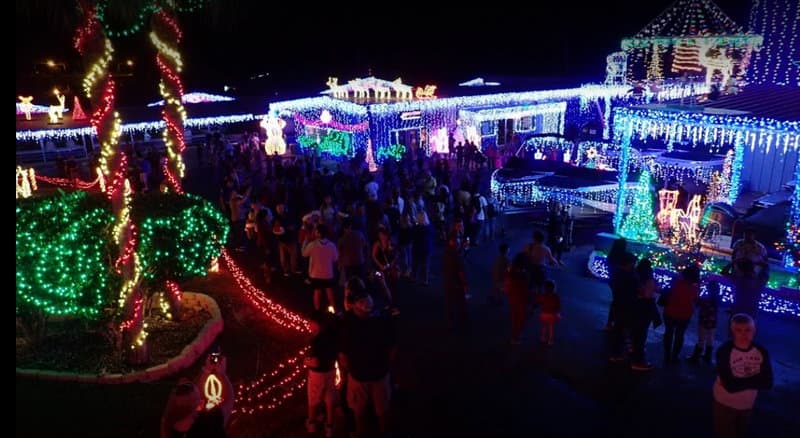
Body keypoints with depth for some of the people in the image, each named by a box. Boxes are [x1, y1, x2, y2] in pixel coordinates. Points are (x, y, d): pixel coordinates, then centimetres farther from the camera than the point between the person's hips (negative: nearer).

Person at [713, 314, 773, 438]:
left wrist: (739, 382, -25)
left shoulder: (761, 351, -11)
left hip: (748, 405, 5)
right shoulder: (724, 351, -26)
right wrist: (754, 380, -18)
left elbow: (767, 382, -16)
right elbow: (730, 385, -30)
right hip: (725, 404, -5)